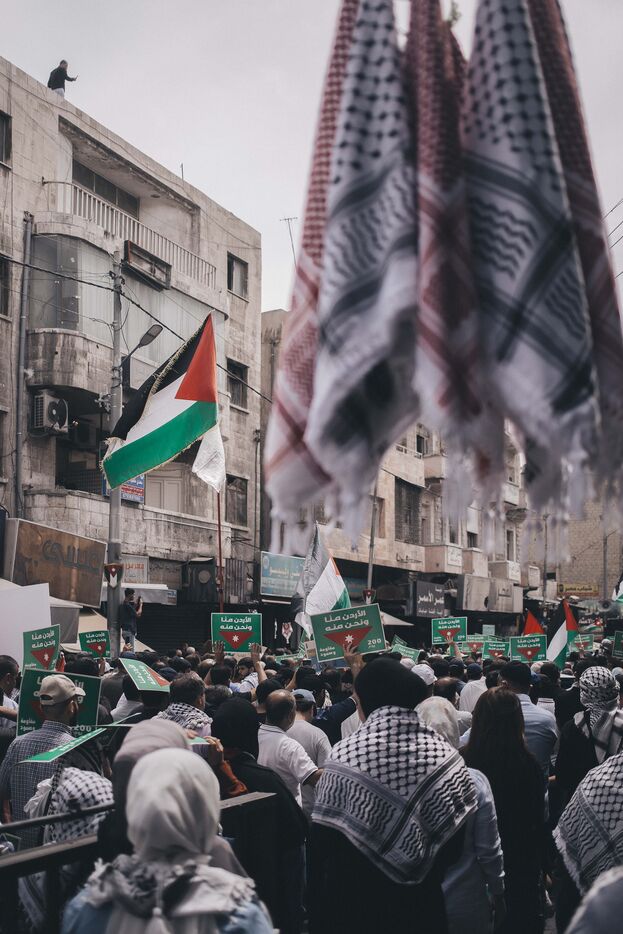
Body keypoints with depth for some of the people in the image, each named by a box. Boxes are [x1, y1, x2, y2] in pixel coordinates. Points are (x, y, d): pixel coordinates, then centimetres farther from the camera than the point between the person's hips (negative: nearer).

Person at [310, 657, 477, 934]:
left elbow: (322, 841, -11)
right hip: (421, 902, 2)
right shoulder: (443, 757, -9)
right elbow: (454, 844, -3)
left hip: (356, 902, -2)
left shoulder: (343, 758, -14)